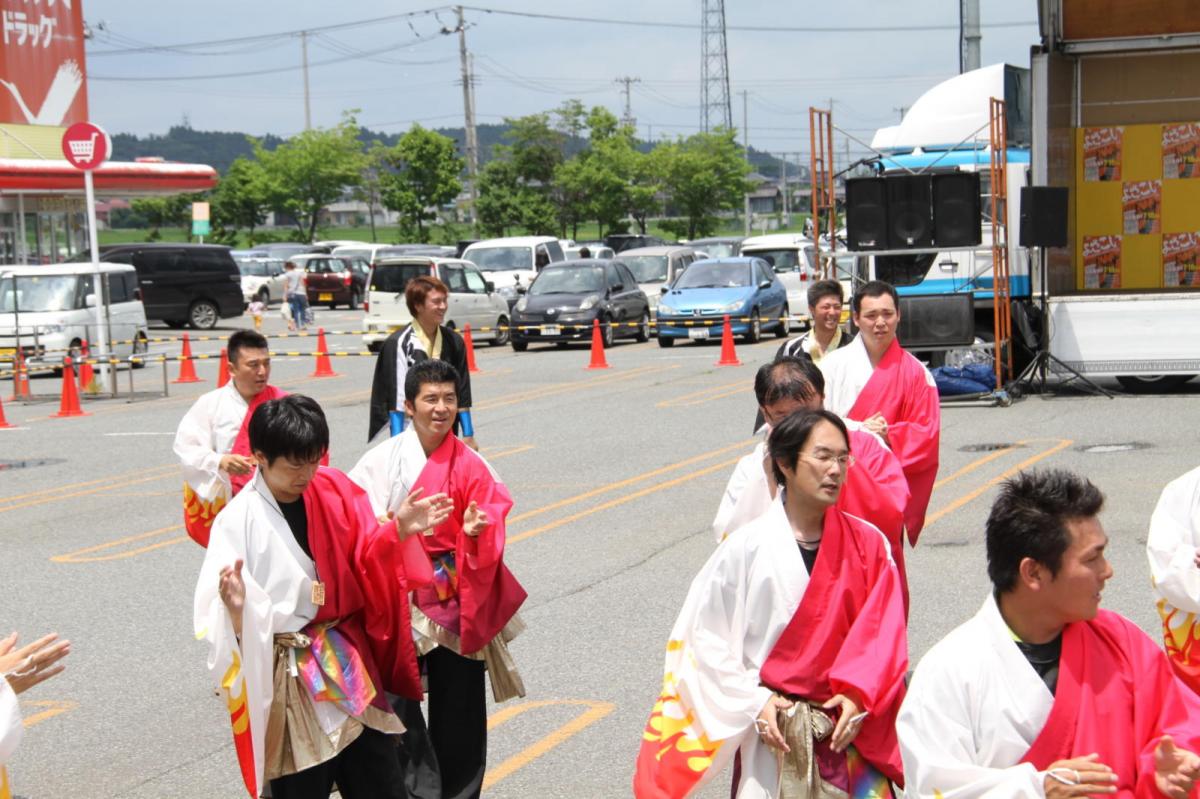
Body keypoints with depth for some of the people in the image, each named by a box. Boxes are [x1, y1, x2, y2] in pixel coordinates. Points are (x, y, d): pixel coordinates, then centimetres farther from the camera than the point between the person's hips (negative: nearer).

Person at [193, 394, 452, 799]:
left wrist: (397, 530, -6)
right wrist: (235, 607, -40)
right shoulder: (238, 521, -15)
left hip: (346, 663, 5)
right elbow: (218, 614, -19)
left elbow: (364, 563, 9)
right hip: (289, 680, -5)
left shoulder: (332, 492, 0)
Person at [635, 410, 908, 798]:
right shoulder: (747, 548, -7)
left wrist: (858, 695, -12)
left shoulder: (867, 544, 1)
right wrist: (756, 703, -10)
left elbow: (886, 635, 1)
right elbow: (707, 638, -5)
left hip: (851, 729, 2)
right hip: (773, 732, -2)